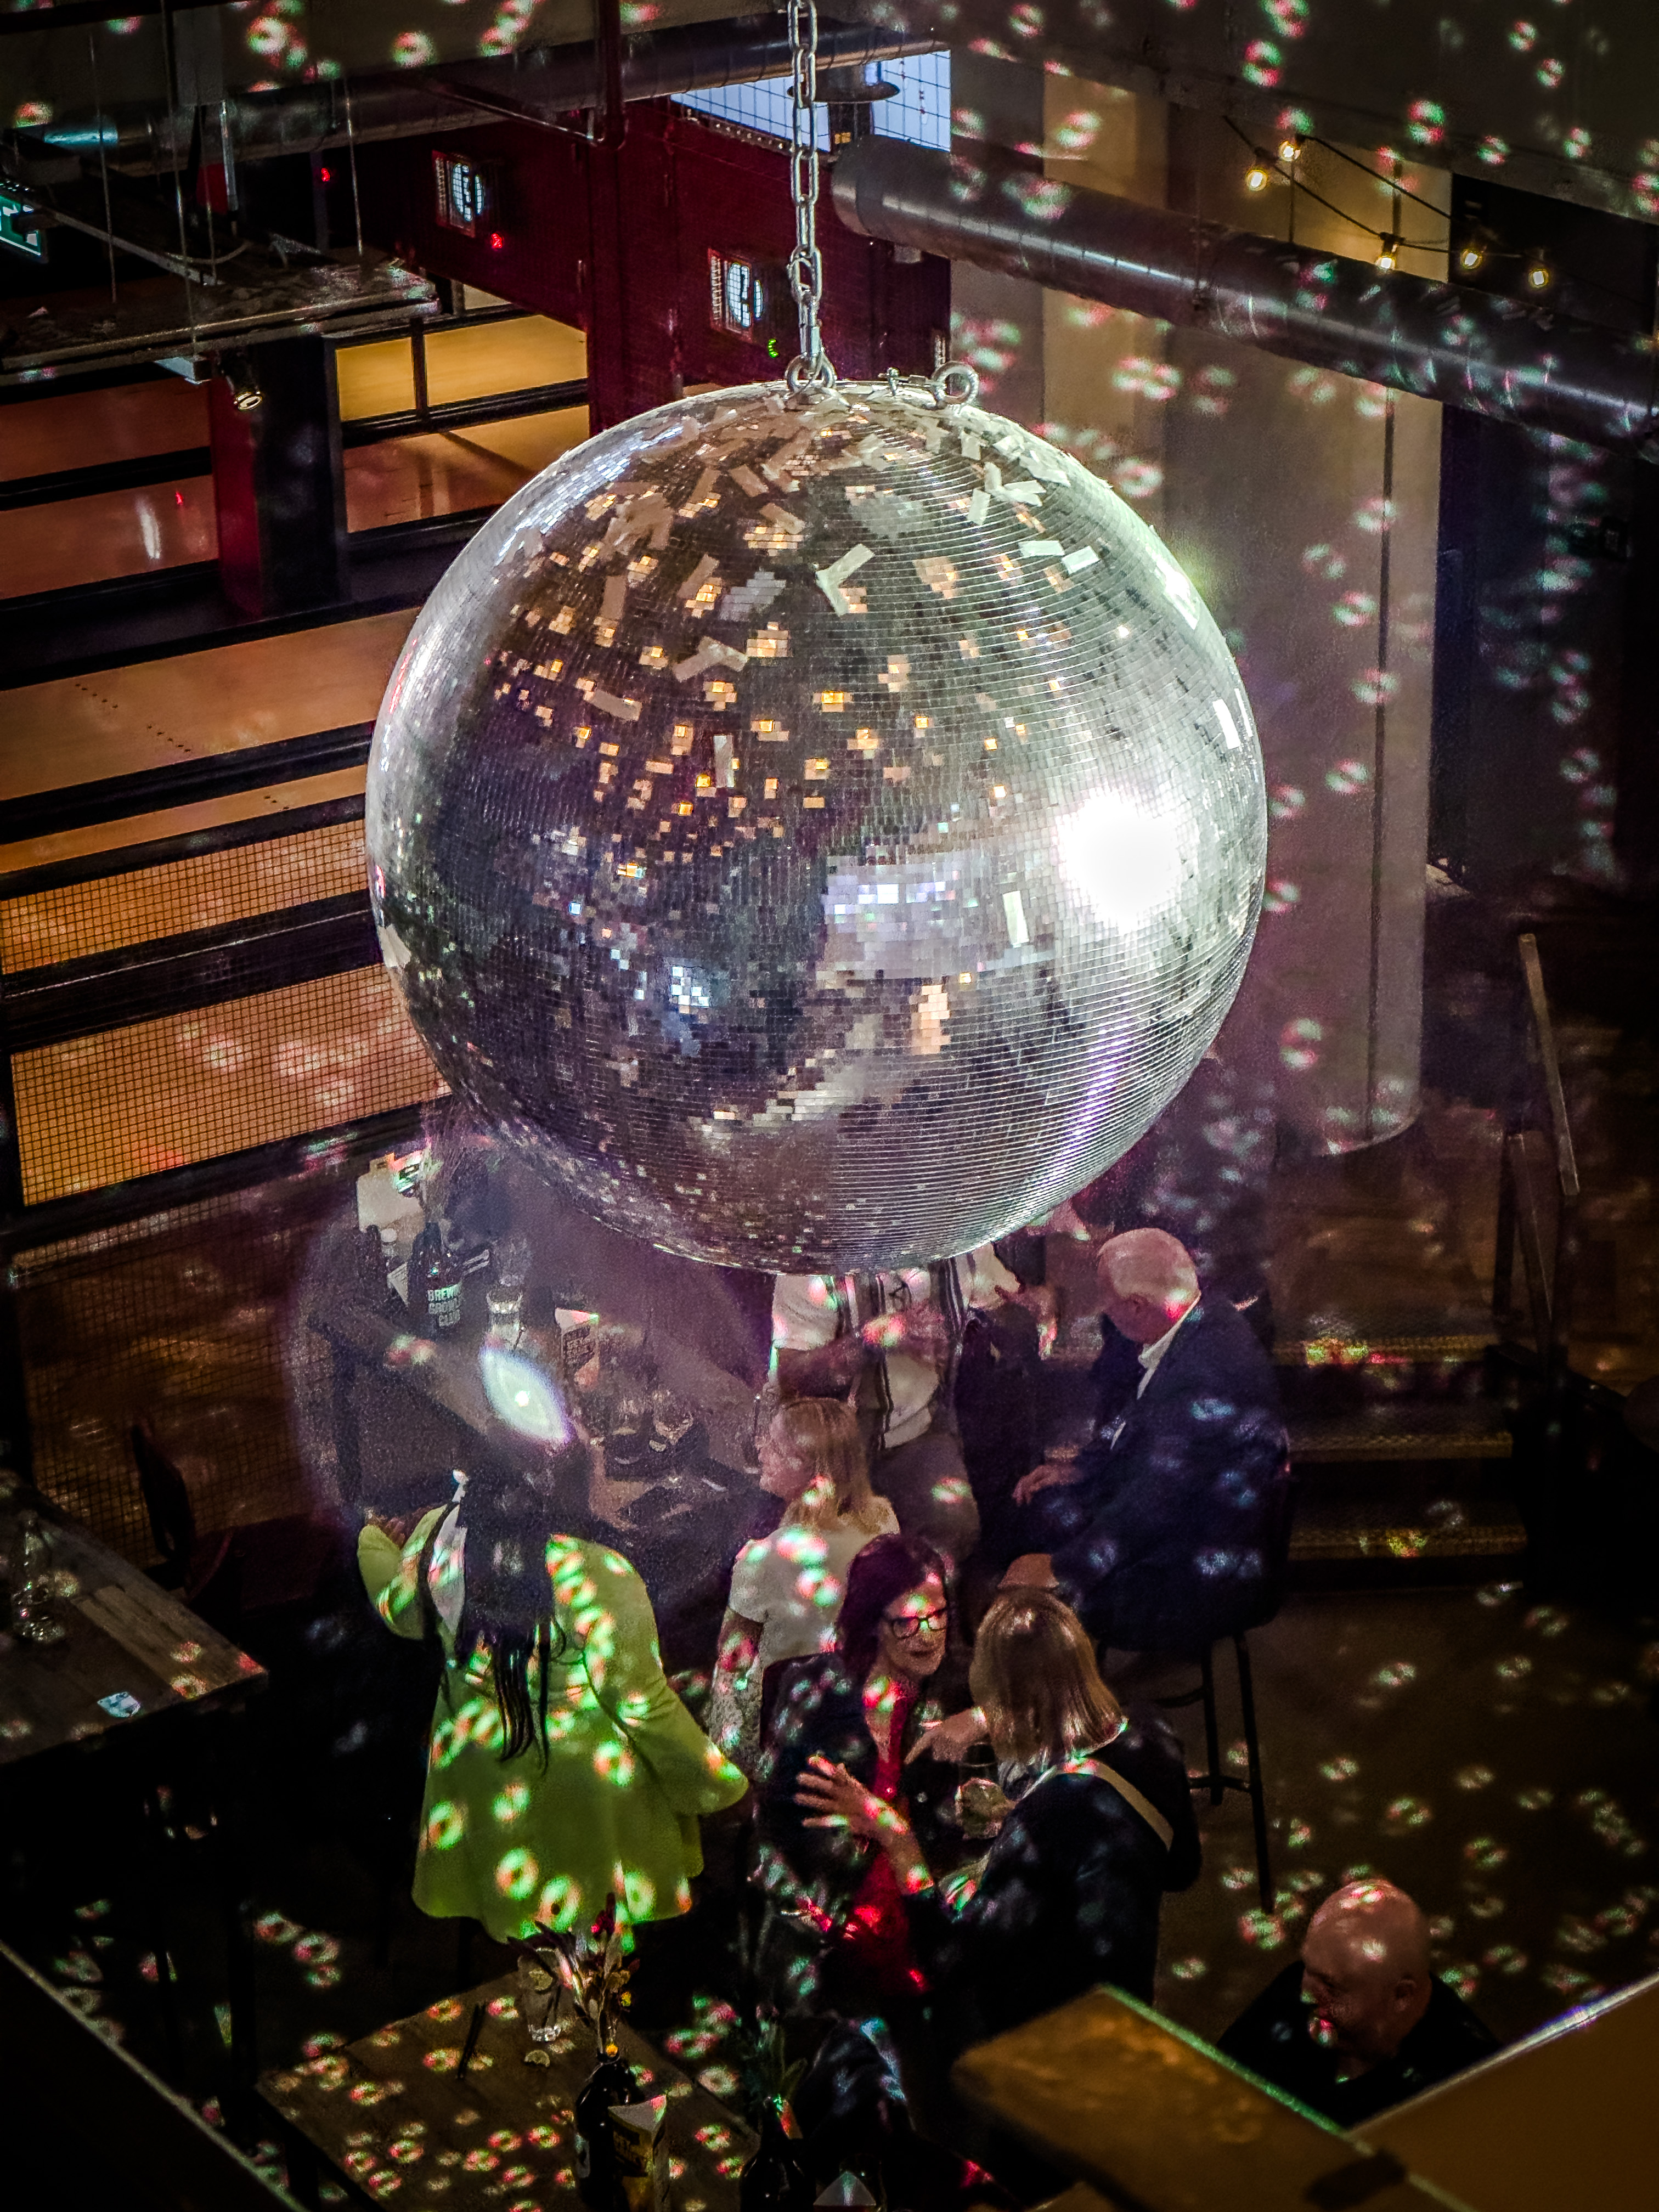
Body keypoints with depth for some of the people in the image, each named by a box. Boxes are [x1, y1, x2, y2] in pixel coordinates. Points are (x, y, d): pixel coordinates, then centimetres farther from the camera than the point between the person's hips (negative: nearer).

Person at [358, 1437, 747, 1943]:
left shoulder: (441, 1535, -24)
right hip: (582, 1767, -3)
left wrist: (373, 1542, 23)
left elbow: (401, 1612, 0)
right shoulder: (601, 1578, -38)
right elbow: (643, 1701, -25)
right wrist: (715, 1782, -9)